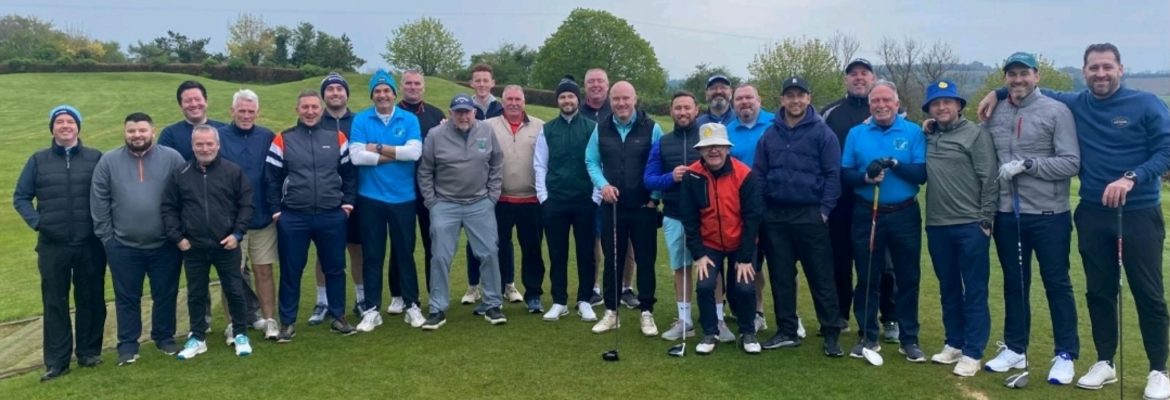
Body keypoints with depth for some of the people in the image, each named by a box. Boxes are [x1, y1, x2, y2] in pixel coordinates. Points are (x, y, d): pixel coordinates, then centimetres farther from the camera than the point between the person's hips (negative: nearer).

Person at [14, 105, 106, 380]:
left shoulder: (96, 158, 3)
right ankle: (56, 361, 11)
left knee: (91, 300, 7)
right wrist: (36, 221, -6)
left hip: (90, 244, -1)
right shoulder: (38, 160, 6)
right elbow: (20, 197, 9)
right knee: (55, 303, 5)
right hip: (52, 246, 1)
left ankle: (89, 352, 21)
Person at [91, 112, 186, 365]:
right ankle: (128, 344, 22)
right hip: (123, 246, 1)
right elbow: (99, 202, 2)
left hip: (165, 244, 0)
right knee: (127, 298, 10)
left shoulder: (172, 158, -3)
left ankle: (165, 337, 27)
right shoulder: (108, 162, 0)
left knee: (165, 295, 11)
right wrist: (106, 237, -1)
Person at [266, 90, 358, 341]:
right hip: (293, 218, -1)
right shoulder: (282, 140, 2)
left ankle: (339, 318, 23)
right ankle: (288, 323, 19)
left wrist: (347, 202, 1)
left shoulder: (337, 138, 5)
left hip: (332, 217, 1)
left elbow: (349, 173, 9)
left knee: (335, 269, 10)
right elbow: (272, 179, 2)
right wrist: (276, 210, -3)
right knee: (291, 271, 7)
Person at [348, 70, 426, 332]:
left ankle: (412, 305, 20)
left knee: (405, 252, 9)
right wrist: (395, 155, -12)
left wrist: (378, 148, -12)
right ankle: (372, 309, 17)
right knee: (372, 255, 7)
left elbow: (414, 152, -15)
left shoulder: (410, 120, 0)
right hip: (370, 198, 0)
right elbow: (356, 156, -12)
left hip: (403, 197, 0)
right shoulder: (361, 120, -1)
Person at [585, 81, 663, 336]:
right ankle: (611, 312, 21)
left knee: (645, 260, 5)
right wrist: (603, 184, -7)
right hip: (612, 206, 3)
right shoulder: (601, 129, 5)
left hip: (644, 207, -2)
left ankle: (647, 313, 16)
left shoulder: (652, 129, -4)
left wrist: (655, 197, -9)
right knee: (612, 260, 9)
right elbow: (591, 162, 10)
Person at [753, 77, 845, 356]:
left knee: (821, 277, 0)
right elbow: (758, 174, 10)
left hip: (810, 216, -4)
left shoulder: (823, 133, -2)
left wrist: (825, 210, -10)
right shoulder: (769, 135, 9)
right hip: (775, 216, 4)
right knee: (781, 277, 10)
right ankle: (786, 331, 21)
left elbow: (832, 175, -4)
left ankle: (831, 334, 10)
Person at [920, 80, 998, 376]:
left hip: (970, 225, -5)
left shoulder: (976, 134, -4)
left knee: (974, 291, 1)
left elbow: (990, 179, -7)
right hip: (937, 226, 5)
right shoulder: (927, 138, 11)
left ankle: (972, 352, 7)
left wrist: (986, 219, -9)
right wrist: (924, 133, 6)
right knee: (948, 289, 14)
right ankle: (954, 343, 26)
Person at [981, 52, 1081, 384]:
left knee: (1057, 284, 4)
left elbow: (1072, 163, -13)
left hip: (1048, 214, -4)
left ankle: (1066, 355, 15)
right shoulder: (995, 115, 6)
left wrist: (1026, 164, -19)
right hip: (1007, 214, 4)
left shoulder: (1057, 111, -7)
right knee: (1014, 283, 14)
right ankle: (1015, 349, 26)